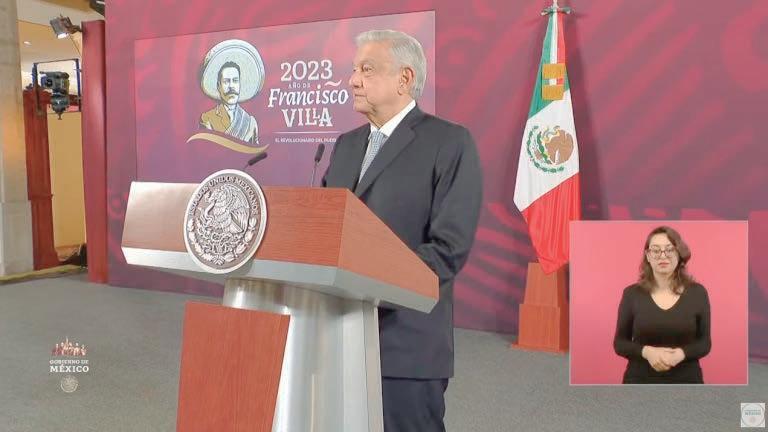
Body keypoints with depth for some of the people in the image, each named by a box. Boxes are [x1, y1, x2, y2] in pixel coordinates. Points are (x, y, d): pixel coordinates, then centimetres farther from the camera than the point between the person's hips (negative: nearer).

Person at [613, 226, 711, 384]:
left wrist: (681, 353, -17)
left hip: (686, 381, 1)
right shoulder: (632, 293, -2)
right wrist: (646, 351, -17)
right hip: (641, 381, 0)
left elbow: (705, 342, 4)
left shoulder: (697, 293, 0)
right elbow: (619, 342, 2)